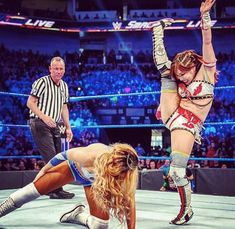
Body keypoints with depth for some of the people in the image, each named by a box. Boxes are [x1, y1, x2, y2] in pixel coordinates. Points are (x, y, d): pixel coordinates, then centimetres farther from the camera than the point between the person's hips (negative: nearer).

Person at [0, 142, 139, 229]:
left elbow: (129, 202, -27)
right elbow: (68, 154, -24)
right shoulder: (91, 156, -44)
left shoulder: (126, 173, -38)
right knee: (32, 191, 2)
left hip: (93, 180, 2)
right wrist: (44, 170, -8)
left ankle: (78, 215, 21)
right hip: (73, 165, -1)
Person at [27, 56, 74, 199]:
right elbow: (30, 103, -10)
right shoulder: (42, 82, -8)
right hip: (40, 124, -8)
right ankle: (57, 190, -12)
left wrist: (68, 127, 14)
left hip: (55, 125, 8)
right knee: (51, 157, -14)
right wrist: (44, 117, -23)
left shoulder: (64, 86, 15)